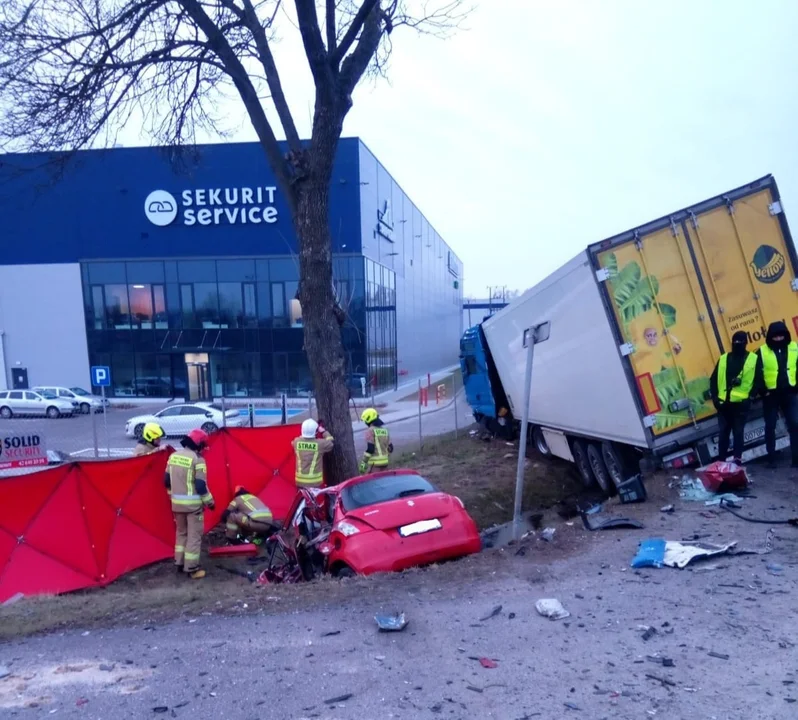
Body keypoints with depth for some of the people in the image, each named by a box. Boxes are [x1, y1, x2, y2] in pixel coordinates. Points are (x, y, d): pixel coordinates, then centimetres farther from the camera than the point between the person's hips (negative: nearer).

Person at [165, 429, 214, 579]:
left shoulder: (173, 456, 5)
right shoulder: (198, 459, -16)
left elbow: (167, 480, 11)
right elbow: (201, 486, -17)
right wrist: (210, 502, -5)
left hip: (177, 503, 7)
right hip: (193, 503, -7)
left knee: (181, 532, 22)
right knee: (194, 535, 3)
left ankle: (179, 562, 30)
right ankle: (191, 568, 7)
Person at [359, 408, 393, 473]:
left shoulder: (370, 430, -11)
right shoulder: (385, 430, 11)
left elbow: (370, 448, -18)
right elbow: (390, 448, 13)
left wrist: (363, 463, -14)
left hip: (375, 463, -7)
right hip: (385, 462, 7)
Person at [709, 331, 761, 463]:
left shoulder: (754, 359, 3)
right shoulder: (723, 359, 10)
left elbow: (758, 380, -1)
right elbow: (714, 380, 9)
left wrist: (751, 395, -12)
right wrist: (715, 397, 0)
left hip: (741, 403, -3)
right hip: (723, 403, 3)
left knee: (738, 432, 3)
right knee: (723, 432, 8)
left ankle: (738, 459, 10)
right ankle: (721, 460, 15)